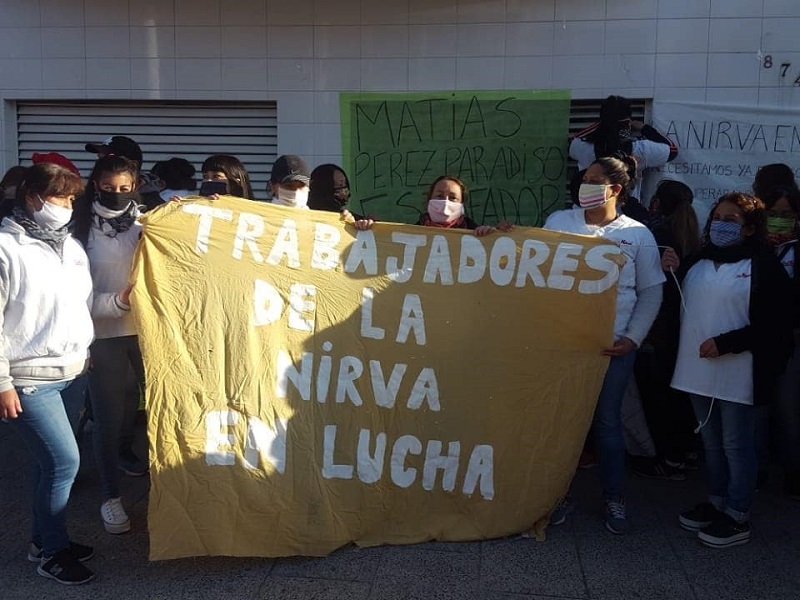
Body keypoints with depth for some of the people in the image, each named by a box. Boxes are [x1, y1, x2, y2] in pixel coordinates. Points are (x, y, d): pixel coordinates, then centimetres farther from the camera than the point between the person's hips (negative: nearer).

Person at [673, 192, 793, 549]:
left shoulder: (764, 266, -7)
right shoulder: (698, 263, 13)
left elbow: (775, 325, -13)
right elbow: (681, 308, 21)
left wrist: (726, 343, -20)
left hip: (737, 374, -6)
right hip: (699, 370, 6)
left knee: (736, 446, 3)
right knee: (711, 443, 17)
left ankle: (737, 518, 15)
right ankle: (716, 503, 31)